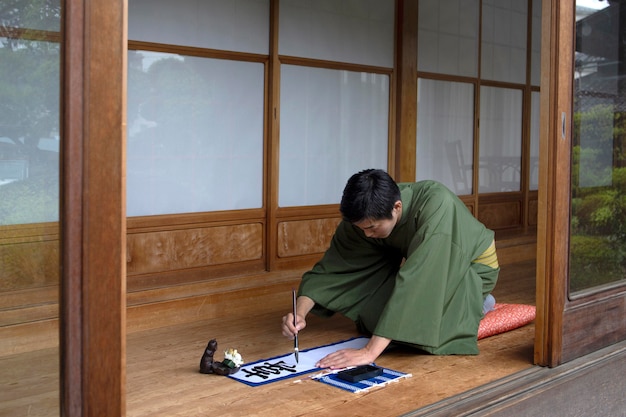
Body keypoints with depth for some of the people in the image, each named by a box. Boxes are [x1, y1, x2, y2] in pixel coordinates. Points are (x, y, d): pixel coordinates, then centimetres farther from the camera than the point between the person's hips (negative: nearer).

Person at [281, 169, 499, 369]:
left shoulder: (436, 205, -41)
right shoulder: (363, 216, -23)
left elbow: (416, 279, -47)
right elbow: (331, 267, -17)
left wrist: (371, 351, -50)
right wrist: (300, 313, -36)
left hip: (472, 265, -6)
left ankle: (474, 304, 3)